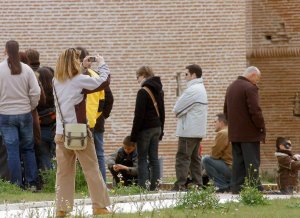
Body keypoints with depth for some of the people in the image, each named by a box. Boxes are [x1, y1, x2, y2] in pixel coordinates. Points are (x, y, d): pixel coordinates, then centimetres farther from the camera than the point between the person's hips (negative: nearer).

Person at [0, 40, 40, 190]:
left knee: (12, 150, 2)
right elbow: (36, 92, -5)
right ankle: (31, 183, 11)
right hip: (25, 114, 1)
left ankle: (17, 184, 2)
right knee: (28, 149, 11)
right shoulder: (26, 69, -5)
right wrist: (31, 107, 11)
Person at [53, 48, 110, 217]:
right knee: (92, 170, 3)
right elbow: (104, 81, -5)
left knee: (64, 172, 8)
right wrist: (102, 64, 10)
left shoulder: (57, 81, 4)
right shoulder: (80, 80, -13)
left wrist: (83, 67, 23)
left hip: (61, 133, 5)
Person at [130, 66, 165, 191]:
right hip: (157, 128, 8)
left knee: (142, 159, -4)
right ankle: (154, 186, 7)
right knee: (154, 158, 8)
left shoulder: (143, 92, -14)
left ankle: (143, 188, -9)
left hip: (145, 129, -8)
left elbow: (139, 115, -16)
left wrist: (134, 134, -12)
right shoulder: (159, 91, 12)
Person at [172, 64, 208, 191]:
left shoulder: (192, 90, -16)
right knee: (195, 158, 13)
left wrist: (177, 113, 4)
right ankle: (197, 184, 12)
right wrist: (179, 112, 3)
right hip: (198, 129, 10)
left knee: (182, 157, -9)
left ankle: (180, 185, -13)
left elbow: (177, 109, -15)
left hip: (189, 130, -10)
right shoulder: (201, 89, 17)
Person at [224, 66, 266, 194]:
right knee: (252, 162, -6)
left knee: (238, 162, 10)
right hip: (250, 133, -8)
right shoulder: (250, 88, -14)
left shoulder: (231, 87, 15)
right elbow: (255, 111, -19)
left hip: (234, 133, 8)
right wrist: (261, 128, -9)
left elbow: (226, 110, 22)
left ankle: (236, 187, 8)